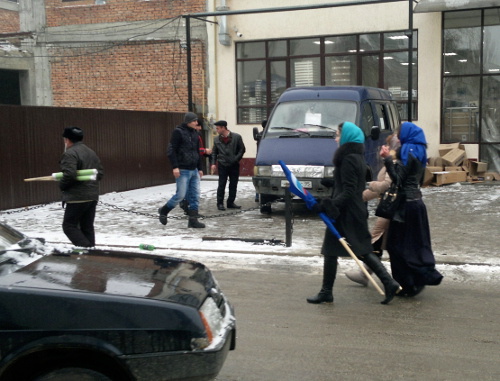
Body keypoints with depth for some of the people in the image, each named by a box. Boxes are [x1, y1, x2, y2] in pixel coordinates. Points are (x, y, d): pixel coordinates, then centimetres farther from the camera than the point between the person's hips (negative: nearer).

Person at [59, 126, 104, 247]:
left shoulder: (70, 154, -12)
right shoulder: (91, 152, 16)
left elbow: (69, 174, -24)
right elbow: (100, 172, 17)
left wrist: (62, 185, -7)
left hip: (77, 197, -8)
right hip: (93, 196, 8)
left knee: (69, 226, 0)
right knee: (87, 227, 13)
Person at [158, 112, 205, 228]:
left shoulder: (195, 133, 13)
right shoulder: (178, 132, -9)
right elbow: (171, 150, -13)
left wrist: (199, 168, 18)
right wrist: (175, 166, -19)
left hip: (194, 170, 7)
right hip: (183, 171, -7)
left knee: (195, 196, 4)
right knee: (181, 195, -6)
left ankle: (193, 220, 9)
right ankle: (163, 211, 16)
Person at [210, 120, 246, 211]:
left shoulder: (237, 137, -2)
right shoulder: (217, 139, 7)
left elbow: (242, 149, 0)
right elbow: (214, 152, 12)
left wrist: (236, 159, -9)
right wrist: (213, 163, 0)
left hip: (234, 165, 0)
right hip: (222, 165, 0)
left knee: (233, 185, 5)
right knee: (221, 185, -2)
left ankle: (230, 202, 17)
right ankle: (220, 203, 7)